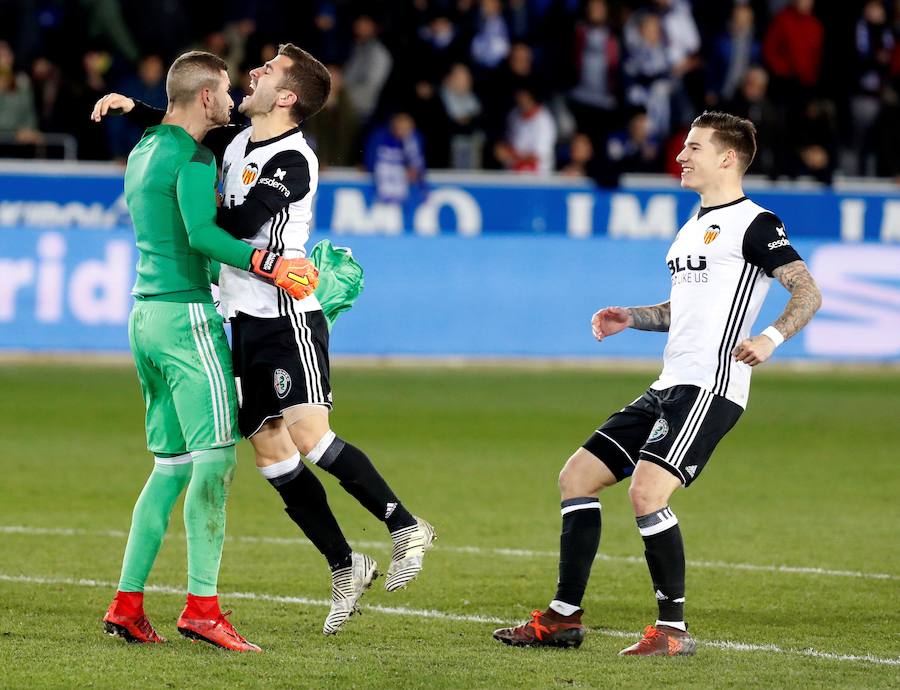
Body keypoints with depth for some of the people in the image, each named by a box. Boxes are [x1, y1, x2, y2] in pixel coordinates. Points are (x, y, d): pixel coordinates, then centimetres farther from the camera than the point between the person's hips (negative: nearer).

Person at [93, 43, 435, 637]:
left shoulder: (294, 160, -15)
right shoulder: (239, 143, 10)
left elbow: (240, 223, -25)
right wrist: (133, 109, 18)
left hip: (287, 319, -8)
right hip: (246, 322, 8)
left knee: (310, 437, -20)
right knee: (272, 456, 5)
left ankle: (406, 527, -9)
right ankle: (346, 568, 12)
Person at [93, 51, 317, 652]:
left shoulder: (144, 151, 18)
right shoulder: (193, 157, -11)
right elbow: (201, 234, -25)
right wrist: (270, 266, -27)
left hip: (146, 315, 10)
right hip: (186, 316, -10)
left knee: (172, 464, 12)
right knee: (215, 458, -11)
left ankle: (127, 603, 9)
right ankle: (202, 606, -17)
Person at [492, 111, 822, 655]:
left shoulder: (754, 224, -6)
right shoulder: (694, 227, 22)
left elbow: (808, 292, -13)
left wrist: (771, 337, -28)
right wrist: (630, 318, 18)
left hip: (710, 386, -10)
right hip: (670, 386, 10)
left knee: (647, 492, -24)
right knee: (577, 477, 8)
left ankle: (674, 629, -12)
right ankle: (563, 619, 12)